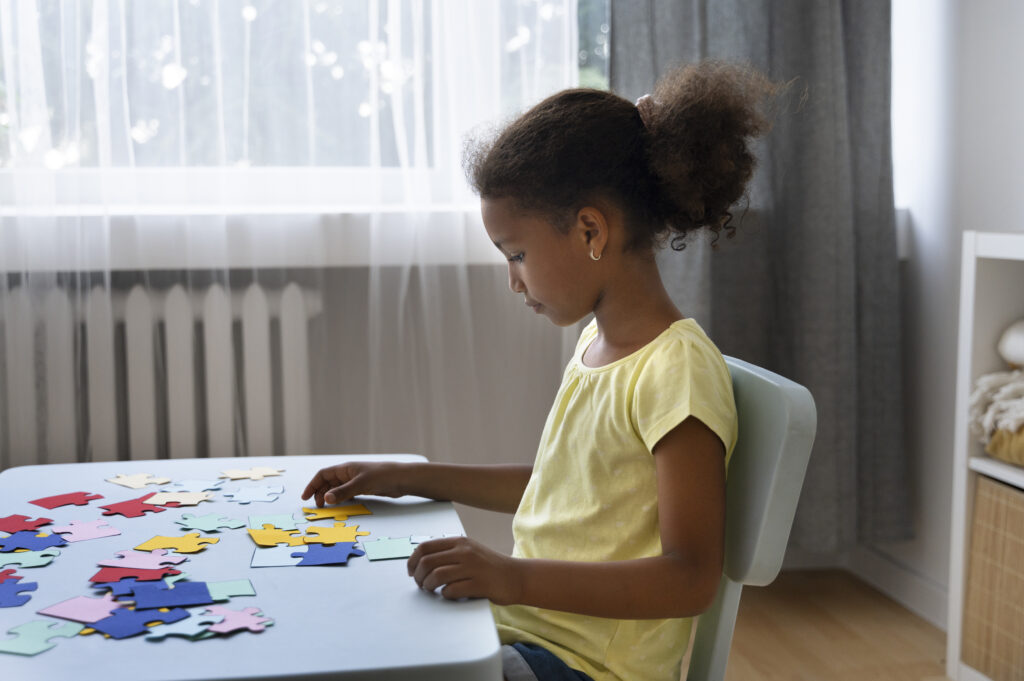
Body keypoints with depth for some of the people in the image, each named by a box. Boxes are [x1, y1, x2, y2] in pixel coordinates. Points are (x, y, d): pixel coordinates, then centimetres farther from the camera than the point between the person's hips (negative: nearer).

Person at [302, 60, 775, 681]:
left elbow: (691, 579, -22)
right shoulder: (596, 343, 9)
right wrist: (409, 478, 18)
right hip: (519, 626, 8)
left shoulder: (679, 369, -19)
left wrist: (515, 577, -31)